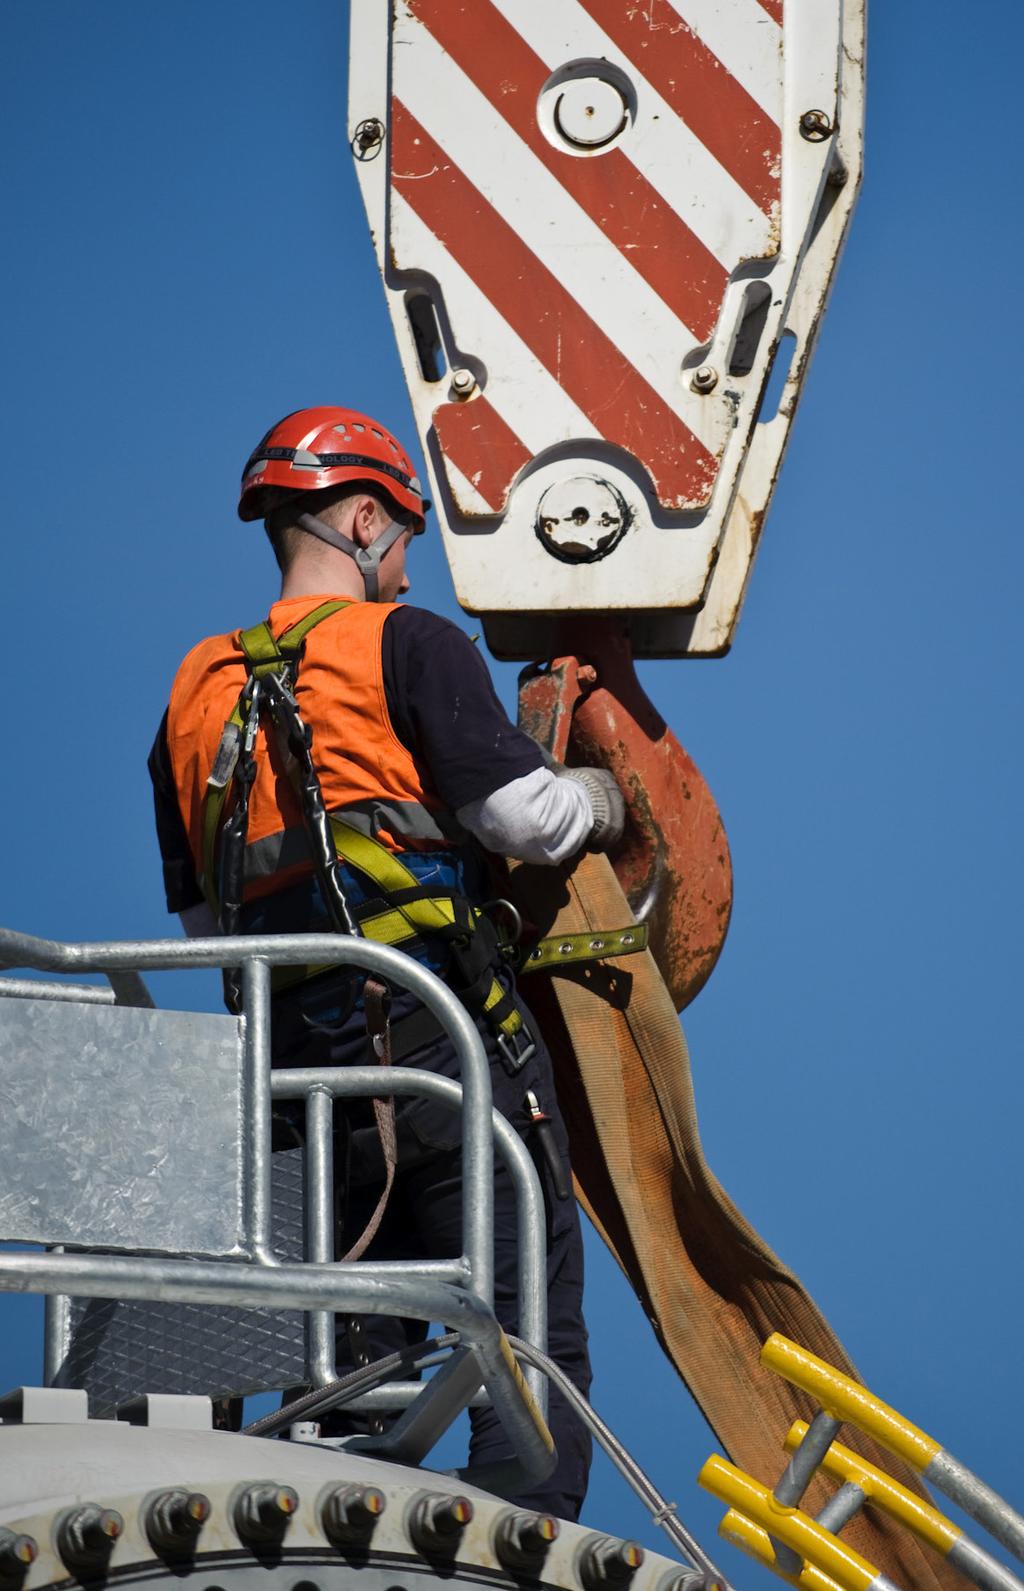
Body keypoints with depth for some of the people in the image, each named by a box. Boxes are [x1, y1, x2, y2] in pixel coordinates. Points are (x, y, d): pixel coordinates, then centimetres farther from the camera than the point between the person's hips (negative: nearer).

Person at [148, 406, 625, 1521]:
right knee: (535, 1345, -3)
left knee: (359, 1363, 12)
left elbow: (203, 919, 18)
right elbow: (524, 816, -11)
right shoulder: (404, 645, -3)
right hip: (450, 1053, -6)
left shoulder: (194, 696, 16)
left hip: (303, 1078, 6)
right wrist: (601, 799, 10)